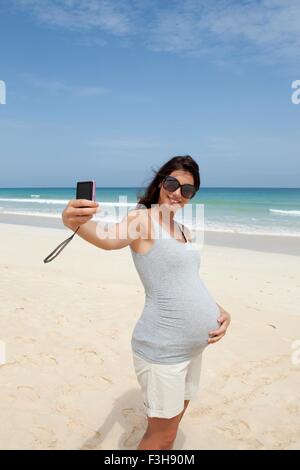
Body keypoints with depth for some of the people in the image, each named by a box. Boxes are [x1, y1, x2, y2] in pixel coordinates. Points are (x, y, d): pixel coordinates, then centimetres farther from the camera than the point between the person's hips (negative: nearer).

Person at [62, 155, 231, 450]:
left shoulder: (184, 231, 11)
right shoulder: (142, 218, -12)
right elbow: (109, 238, -33)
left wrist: (218, 311, -1)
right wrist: (75, 223, -55)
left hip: (193, 346, 8)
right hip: (163, 350, -8)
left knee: (174, 420, 24)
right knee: (162, 434, 8)